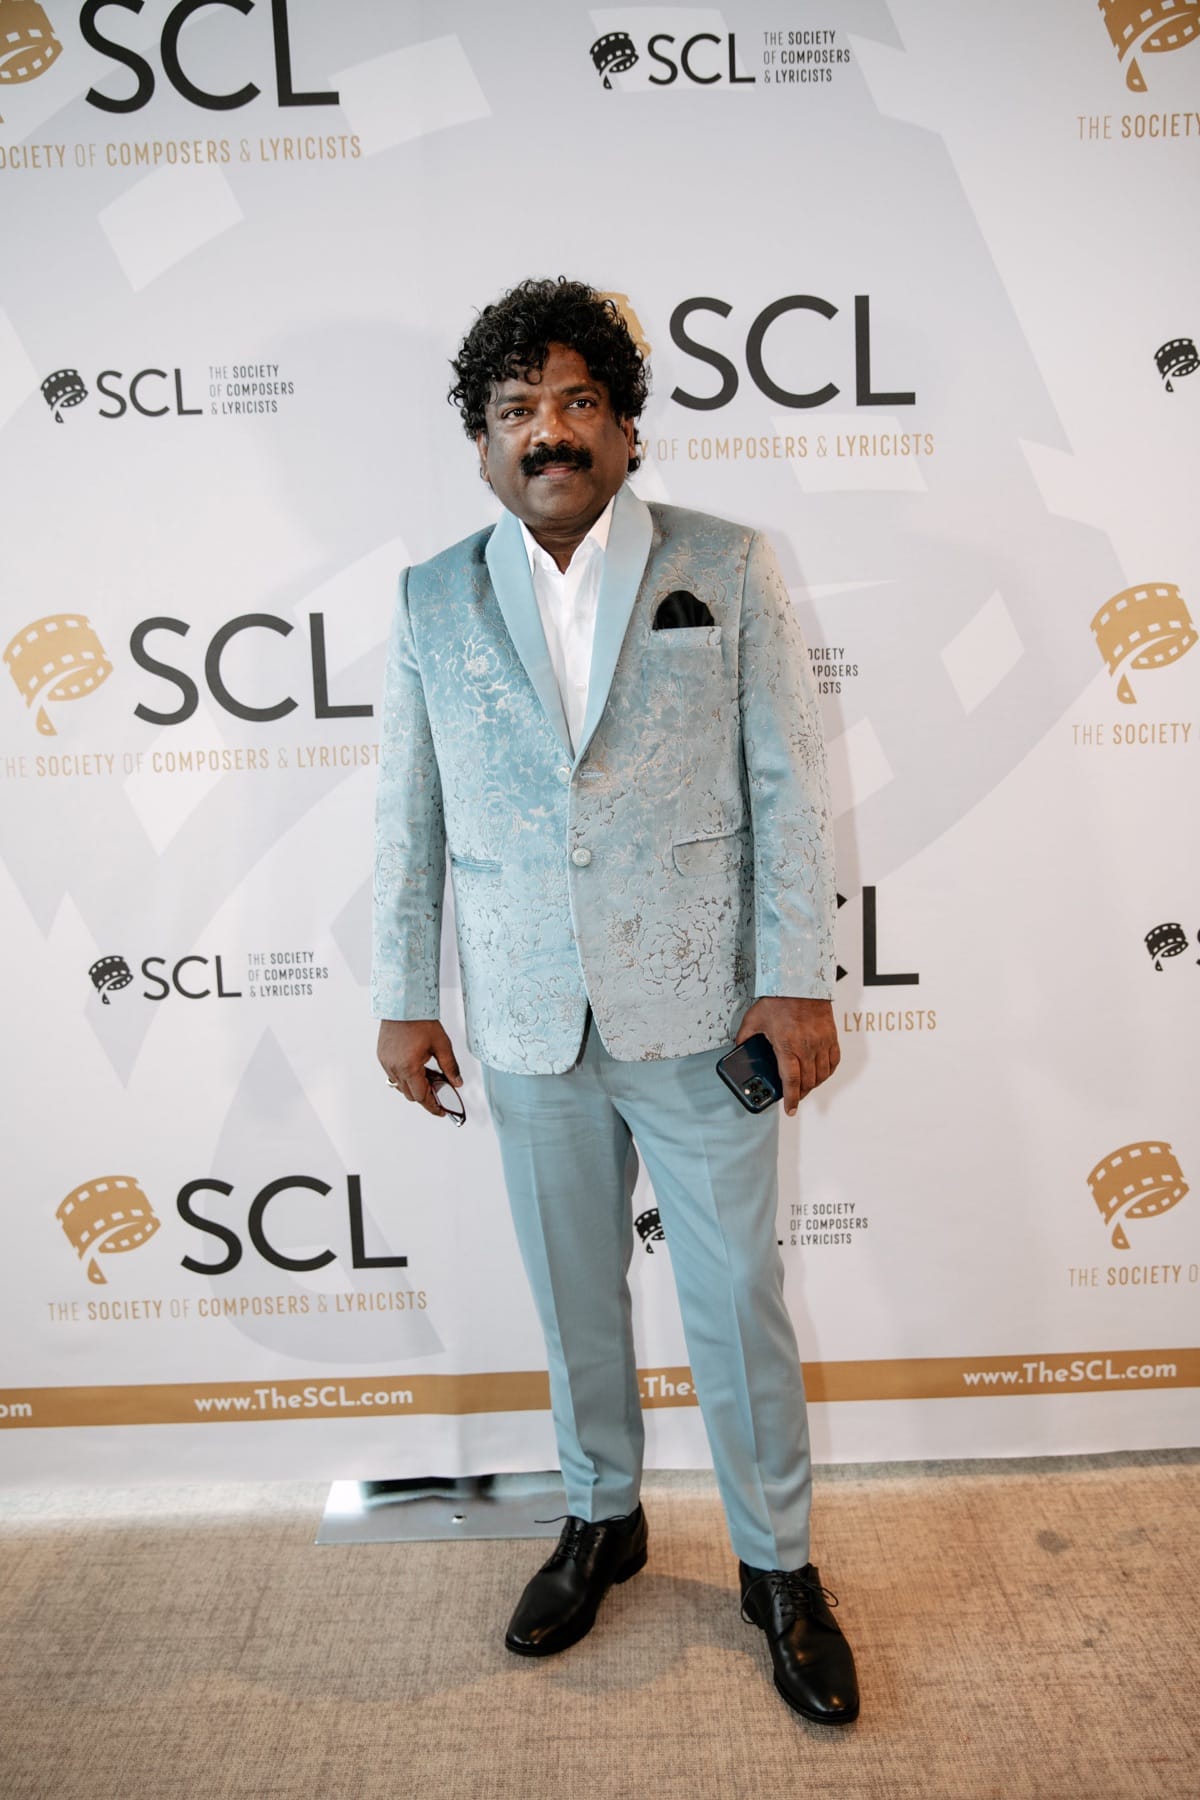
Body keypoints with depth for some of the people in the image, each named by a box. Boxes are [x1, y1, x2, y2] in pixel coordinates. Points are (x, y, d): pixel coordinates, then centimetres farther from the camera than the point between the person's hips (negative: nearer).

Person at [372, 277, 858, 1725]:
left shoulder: (727, 570, -1)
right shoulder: (433, 601, 4)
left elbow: (788, 787, -3)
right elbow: (406, 815, 6)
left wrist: (798, 982, -8)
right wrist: (403, 998, 5)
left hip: (699, 1010, -2)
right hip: (528, 1022, 2)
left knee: (738, 1299, 10)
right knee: (571, 1294, 18)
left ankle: (778, 1563, 32)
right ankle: (602, 1519, 42)